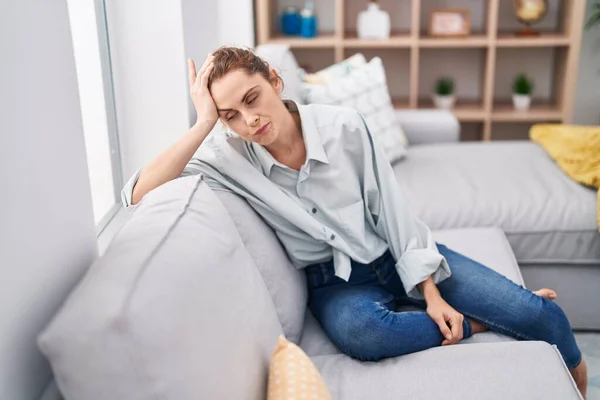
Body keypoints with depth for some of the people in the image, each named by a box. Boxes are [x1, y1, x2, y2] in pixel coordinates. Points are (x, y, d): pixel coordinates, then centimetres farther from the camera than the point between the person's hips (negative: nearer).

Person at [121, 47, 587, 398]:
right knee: (358, 331, -39)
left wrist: (432, 294, -9)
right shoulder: (229, 156, -13)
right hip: (335, 281, -1)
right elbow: (139, 195, -24)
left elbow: (391, 208, -7)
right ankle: (475, 325, -10)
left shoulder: (344, 126, -13)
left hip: (395, 255, 1)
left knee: (536, 312, -9)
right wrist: (204, 123, -29)